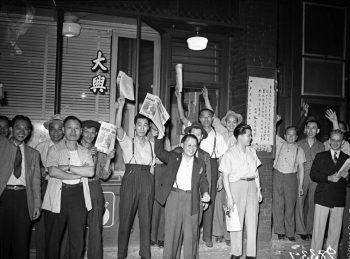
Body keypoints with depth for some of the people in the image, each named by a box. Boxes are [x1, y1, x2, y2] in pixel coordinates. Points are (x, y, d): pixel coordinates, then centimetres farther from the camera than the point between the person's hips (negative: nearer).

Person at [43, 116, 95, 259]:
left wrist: (68, 167, -10)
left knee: (78, 238, 3)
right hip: (58, 195, -2)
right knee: (53, 237, 4)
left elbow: (91, 171, -3)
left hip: (78, 195, 2)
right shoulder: (55, 149, 5)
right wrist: (79, 174, -9)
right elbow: (52, 171, -12)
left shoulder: (84, 152, 13)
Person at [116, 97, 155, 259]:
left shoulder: (151, 145, 16)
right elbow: (118, 127, -10)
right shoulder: (127, 141, 7)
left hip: (147, 180, 2)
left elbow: (152, 166, 16)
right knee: (126, 216, 0)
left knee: (146, 217, 5)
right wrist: (121, 106, -19)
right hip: (130, 178, -2)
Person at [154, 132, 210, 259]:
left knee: (191, 233, 4)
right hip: (174, 197, -1)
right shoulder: (173, 157, 9)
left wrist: (205, 193, -6)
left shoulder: (200, 164, 13)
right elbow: (159, 151, 3)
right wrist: (160, 135, -9)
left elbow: (203, 181, 12)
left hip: (192, 200, 1)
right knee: (172, 231, 5)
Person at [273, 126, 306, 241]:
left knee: (290, 205, 3)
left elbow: (301, 168, 6)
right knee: (277, 204, 3)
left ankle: (290, 233, 13)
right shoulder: (280, 143, 7)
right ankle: (280, 231, 13)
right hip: (277, 176, 1)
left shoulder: (299, 150, 6)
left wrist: (300, 185, 2)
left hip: (291, 177, 0)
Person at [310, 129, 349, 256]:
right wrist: (329, 178, -13)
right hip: (322, 198, -1)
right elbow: (313, 175, 0)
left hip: (339, 200, 1)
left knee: (335, 231, 7)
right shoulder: (320, 156, 7)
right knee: (318, 229, 1)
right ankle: (314, 254, 12)